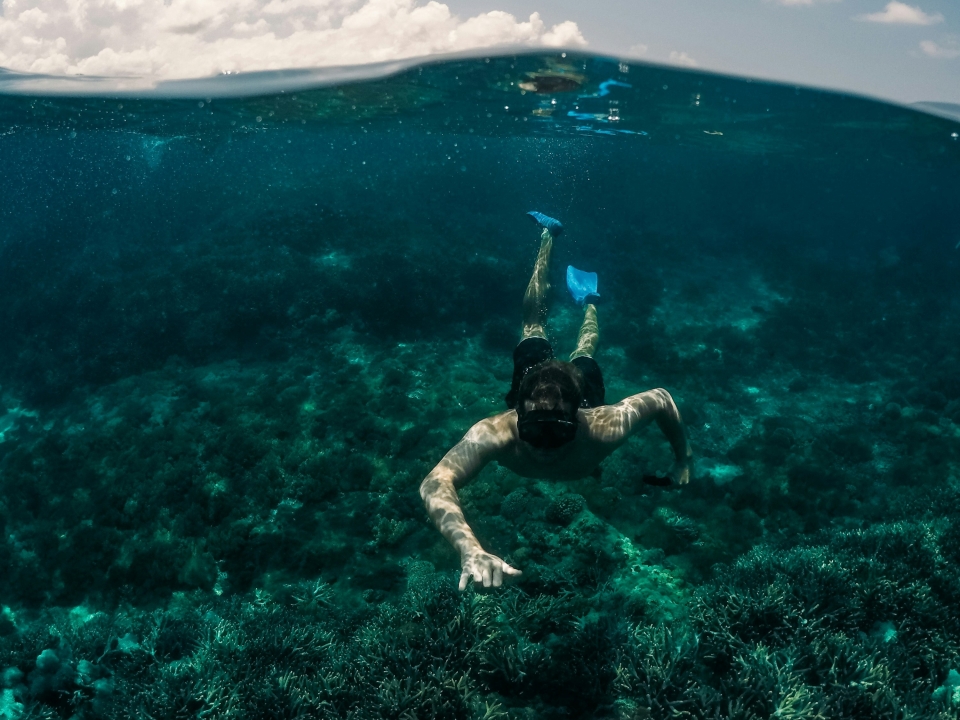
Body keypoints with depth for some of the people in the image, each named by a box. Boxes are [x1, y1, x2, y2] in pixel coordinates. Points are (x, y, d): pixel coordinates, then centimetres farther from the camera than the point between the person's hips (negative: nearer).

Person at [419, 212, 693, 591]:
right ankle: (548, 236, 54)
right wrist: (470, 548, -80)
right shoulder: (496, 433, -51)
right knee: (533, 325, 32)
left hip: (582, 384, 0)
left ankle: (587, 299, 66)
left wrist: (683, 463, -23)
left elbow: (662, 399, -31)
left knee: (583, 357, 38)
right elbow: (435, 484, -64)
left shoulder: (602, 429, -48)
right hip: (533, 370, 0)